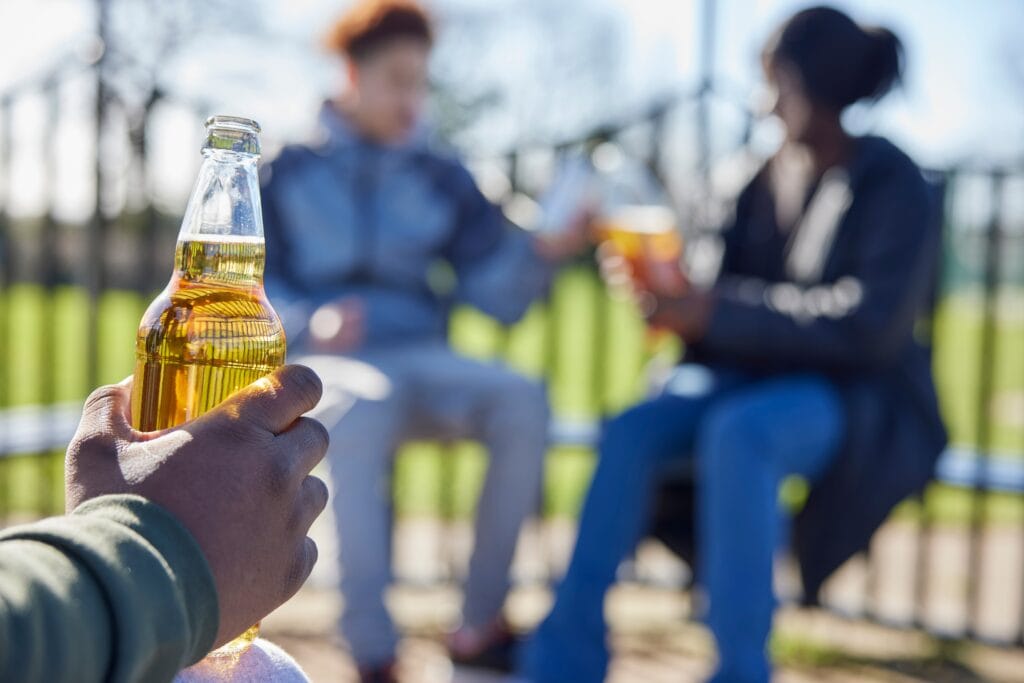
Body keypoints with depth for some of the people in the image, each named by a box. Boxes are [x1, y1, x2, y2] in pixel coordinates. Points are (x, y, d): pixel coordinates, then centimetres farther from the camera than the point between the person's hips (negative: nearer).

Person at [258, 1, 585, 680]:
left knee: (522, 399, -29)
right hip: (318, 364, -2)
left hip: (420, 360, 3)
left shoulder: (444, 178, 16)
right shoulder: (290, 171, 11)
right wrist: (309, 322, -14)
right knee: (364, 407, -40)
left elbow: (497, 290, 6)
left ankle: (481, 623, -18)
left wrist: (544, 251, -14)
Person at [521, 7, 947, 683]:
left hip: (862, 402, -5)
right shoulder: (770, 175, 9)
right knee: (634, 430, -23)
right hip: (762, 376, 5)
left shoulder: (894, 186, -8)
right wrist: (676, 294, -14)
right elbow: (732, 289, 10)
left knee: (736, 432, -37)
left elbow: (869, 324, -19)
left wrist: (714, 311, -23)